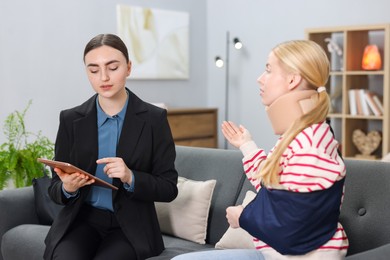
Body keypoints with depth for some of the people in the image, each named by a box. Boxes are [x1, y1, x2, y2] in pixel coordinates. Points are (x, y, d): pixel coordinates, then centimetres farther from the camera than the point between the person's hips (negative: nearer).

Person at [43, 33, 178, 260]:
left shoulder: (154, 119, -3)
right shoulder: (70, 120, 2)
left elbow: (169, 189, -3)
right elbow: (55, 189, 6)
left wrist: (130, 178, -21)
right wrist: (67, 187, -18)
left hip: (131, 226, -1)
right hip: (81, 220, 1)